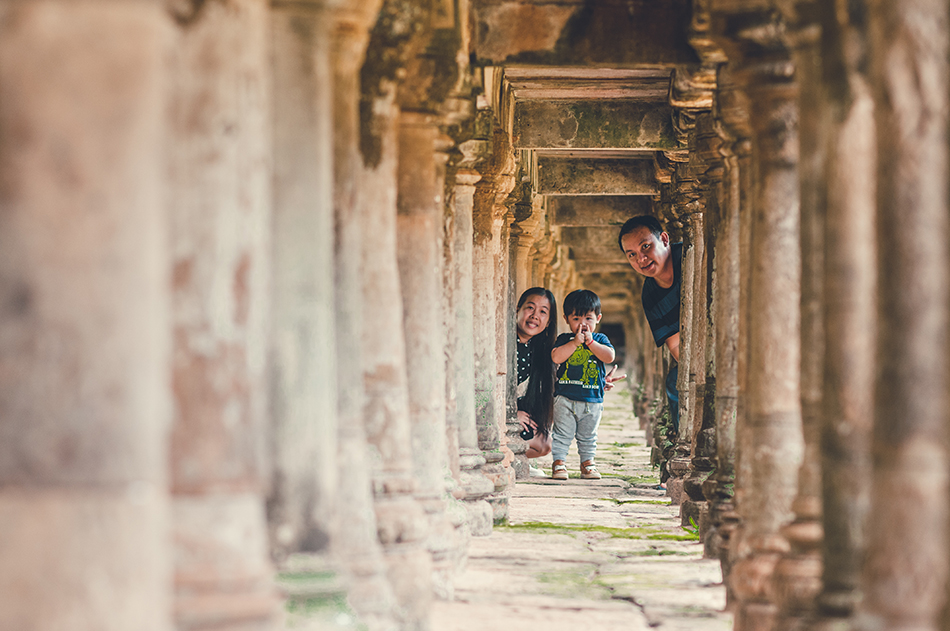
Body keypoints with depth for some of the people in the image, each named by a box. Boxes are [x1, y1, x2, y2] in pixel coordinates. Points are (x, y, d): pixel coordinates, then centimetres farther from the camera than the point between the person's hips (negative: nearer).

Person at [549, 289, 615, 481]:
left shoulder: (600, 339, 6)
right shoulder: (564, 339, 2)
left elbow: (609, 357, -11)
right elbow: (556, 357, -15)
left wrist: (590, 342, -14)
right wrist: (576, 342, -17)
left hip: (592, 399, 2)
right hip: (565, 398, -2)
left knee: (588, 436, 13)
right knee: (562, 434, -1)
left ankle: (587, 463, 22)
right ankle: (558, 463, 4)